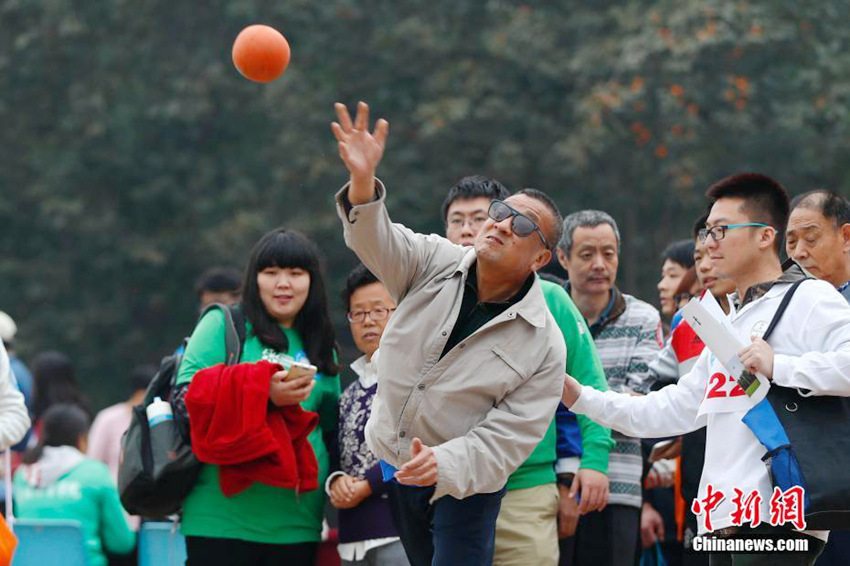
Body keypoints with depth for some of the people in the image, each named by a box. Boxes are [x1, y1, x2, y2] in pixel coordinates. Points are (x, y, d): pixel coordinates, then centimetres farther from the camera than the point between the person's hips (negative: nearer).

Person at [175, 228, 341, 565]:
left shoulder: (321, 350, 18)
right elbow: (187, 395, -8)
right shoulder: (224, 325, 3)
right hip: (224, 517, -5)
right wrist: (263, 396, -19)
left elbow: (332, 430, 24)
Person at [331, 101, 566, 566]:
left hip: (464, 483, -4)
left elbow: (505, 439, -20)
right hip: (391, 466, 4)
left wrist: (443, 464, -38)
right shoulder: (434, 262, -4)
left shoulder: (544, 345, -15)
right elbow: (376, 240, -21)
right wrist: (363, 182, -43)